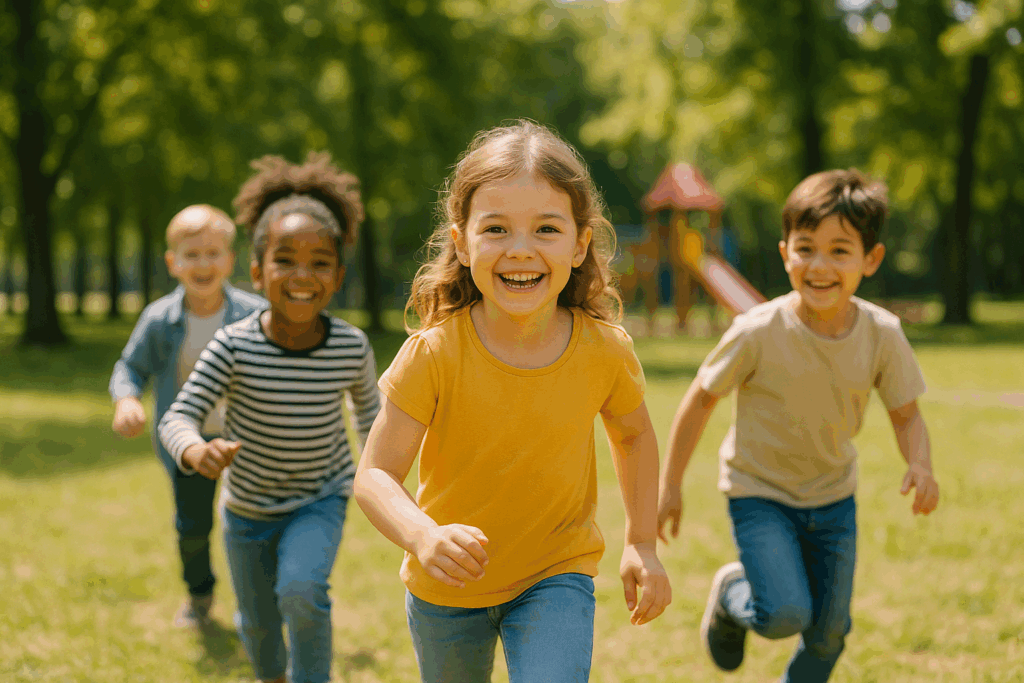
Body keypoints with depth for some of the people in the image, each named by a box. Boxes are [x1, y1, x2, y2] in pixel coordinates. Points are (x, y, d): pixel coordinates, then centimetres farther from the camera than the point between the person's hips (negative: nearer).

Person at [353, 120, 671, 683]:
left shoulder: (605, 351, -17)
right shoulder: (433, 355, -24)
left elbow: (633, 435, 5)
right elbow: (376, 474, -22)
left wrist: (642, 545, 2)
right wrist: (424, 536, -41)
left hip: (556, 575, 0)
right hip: (447, 584, 1)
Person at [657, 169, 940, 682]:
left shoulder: (882, 335, -14)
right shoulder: (758, 333, -23)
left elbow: (905, 414, -1)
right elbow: (701, 399, -10)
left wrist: (920, 466, -22)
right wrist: (670, 485, -5)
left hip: (834, 498, 4)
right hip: (760, 492, -4)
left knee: (828, 632, 11)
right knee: (786, 615, -20)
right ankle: (731, 592, 14)